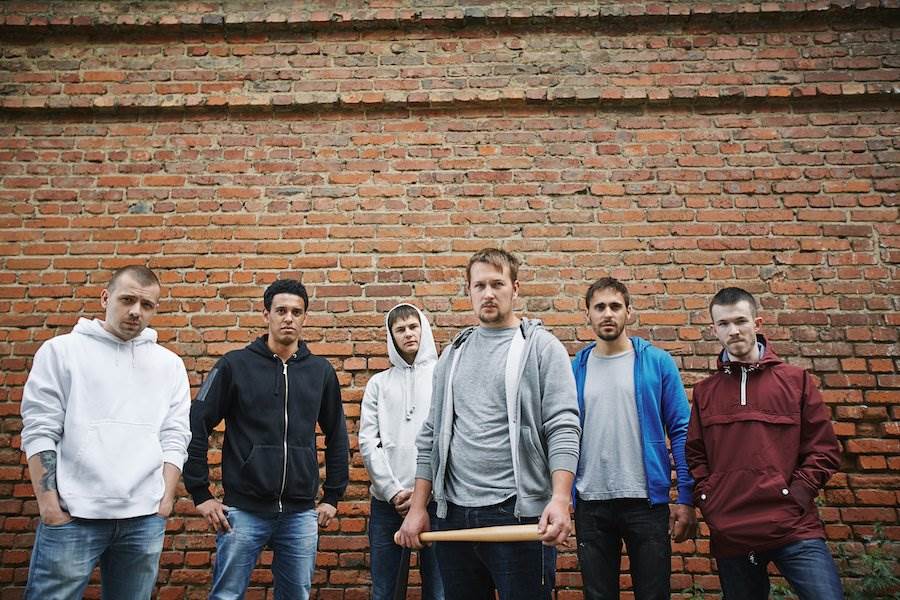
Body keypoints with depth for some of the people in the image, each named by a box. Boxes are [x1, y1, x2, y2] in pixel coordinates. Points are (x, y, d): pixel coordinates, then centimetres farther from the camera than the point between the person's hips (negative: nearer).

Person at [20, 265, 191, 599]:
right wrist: (48, 504, -8)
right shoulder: (61, 351, 2)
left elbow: (175, 437, 7)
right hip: (72, 514, -2)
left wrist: (165, 500, 0)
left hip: (145, 518, 3)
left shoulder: (170, 364, 9)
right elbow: (39, 431, -2)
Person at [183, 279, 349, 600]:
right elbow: (196, 427, -2)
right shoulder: (235, 365, -2)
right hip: (243, 510, -2)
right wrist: (200, 494, -5)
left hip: (301, 514, 3)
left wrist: (333, 496, 10)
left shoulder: (321, 371, 6)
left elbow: (337, 437, 13)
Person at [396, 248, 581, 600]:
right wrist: (418, 506, 9)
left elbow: (563, 428, -9)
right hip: (453, 516, 5)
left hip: (517, 512, -4)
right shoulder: (453, 354, 14)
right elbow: (432, 435, 14)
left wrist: (560, 498, -22)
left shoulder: (541, 346, -1)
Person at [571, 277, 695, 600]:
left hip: (647, 500, -2)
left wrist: (686, 498, -8)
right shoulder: (575, 369, 5)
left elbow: (681, 431, -2)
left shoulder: (657, 362, -1)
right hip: (590, 503, 2)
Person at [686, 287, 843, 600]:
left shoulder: (796, 380, 5)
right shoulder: (704, 391, 10)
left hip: (795, 528, -2)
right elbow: (695, 455, 13)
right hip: (729, 535, 2)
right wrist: (708, 501, 0)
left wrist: (796, 495, -7)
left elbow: (824, 448, 3)